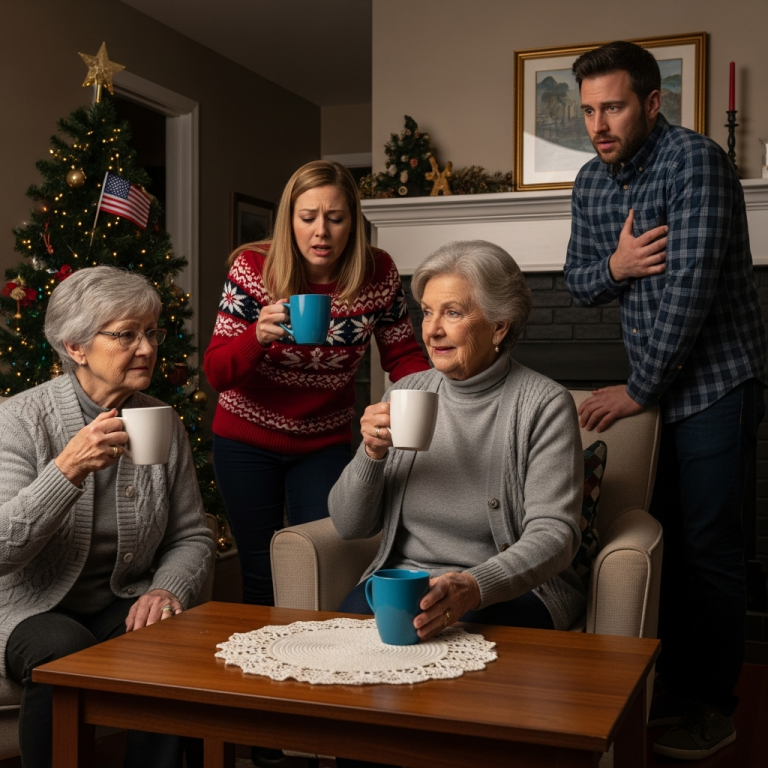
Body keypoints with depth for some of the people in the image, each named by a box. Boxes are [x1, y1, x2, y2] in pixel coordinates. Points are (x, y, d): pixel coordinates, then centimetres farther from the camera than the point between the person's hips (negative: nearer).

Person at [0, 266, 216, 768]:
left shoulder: (163, 423, 3)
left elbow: (192, 536, 8)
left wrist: (167, 590, -13)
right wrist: (68, 469, -31)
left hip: (127, 605, 3)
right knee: (65, 653, -34)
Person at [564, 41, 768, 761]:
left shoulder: (694, 161, -17)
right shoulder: (592, 181, 7)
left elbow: (689, 288, -23)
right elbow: (578, 284, 12)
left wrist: (638, 391, -17)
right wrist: (612, 265, -12)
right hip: (655, 384, 7)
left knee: (708, 546, -2)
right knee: (665, 537, 13)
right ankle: (675, 686, 27)